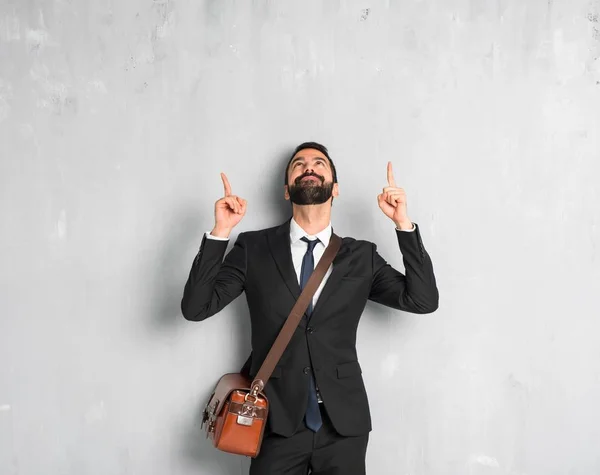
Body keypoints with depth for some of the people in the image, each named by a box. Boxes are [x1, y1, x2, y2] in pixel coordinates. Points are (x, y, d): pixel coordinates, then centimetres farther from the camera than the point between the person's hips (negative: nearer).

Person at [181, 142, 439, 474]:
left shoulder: (361, 256, 5)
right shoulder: (253, 248, 1)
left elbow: (423, 301, -2)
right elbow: (195, 308, -4)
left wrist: (403, 224, -8)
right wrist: (220, 233, -14)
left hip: (343, 423, 2)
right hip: (277, 422, -1)